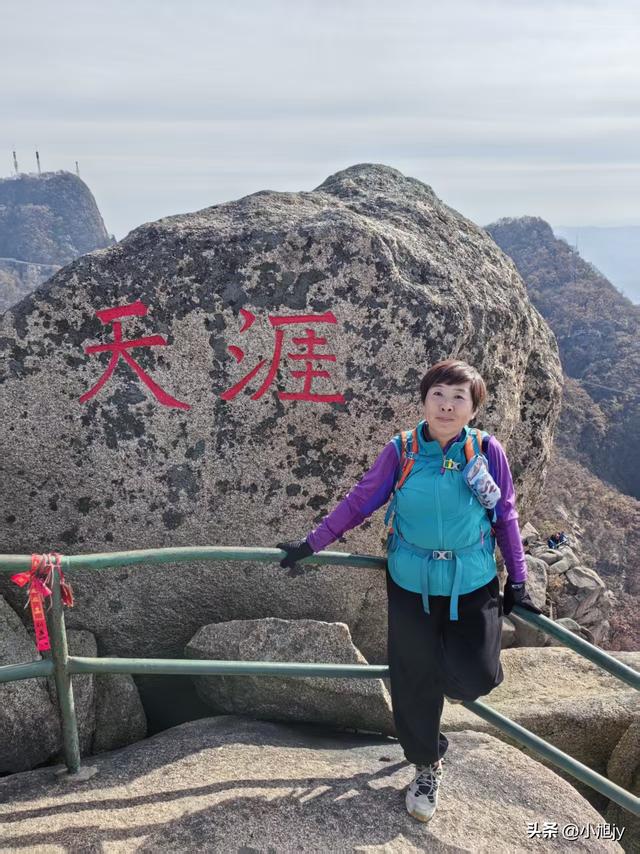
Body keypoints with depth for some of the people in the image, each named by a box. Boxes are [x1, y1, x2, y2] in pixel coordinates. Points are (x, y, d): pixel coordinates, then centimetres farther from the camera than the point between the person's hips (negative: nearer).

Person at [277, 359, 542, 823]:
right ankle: (427, 767, 34)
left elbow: (506, 518, 1)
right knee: (415, 681, 8)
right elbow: (359, 502, -2)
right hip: (411, 584, 0)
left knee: (476, 677, -9)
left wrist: (517, 580, 3)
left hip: (473, 584, 0)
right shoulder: (401, 450, -11)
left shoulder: (489, 452, -10)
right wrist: (311, 544, 0)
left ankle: (456, 676, 31)